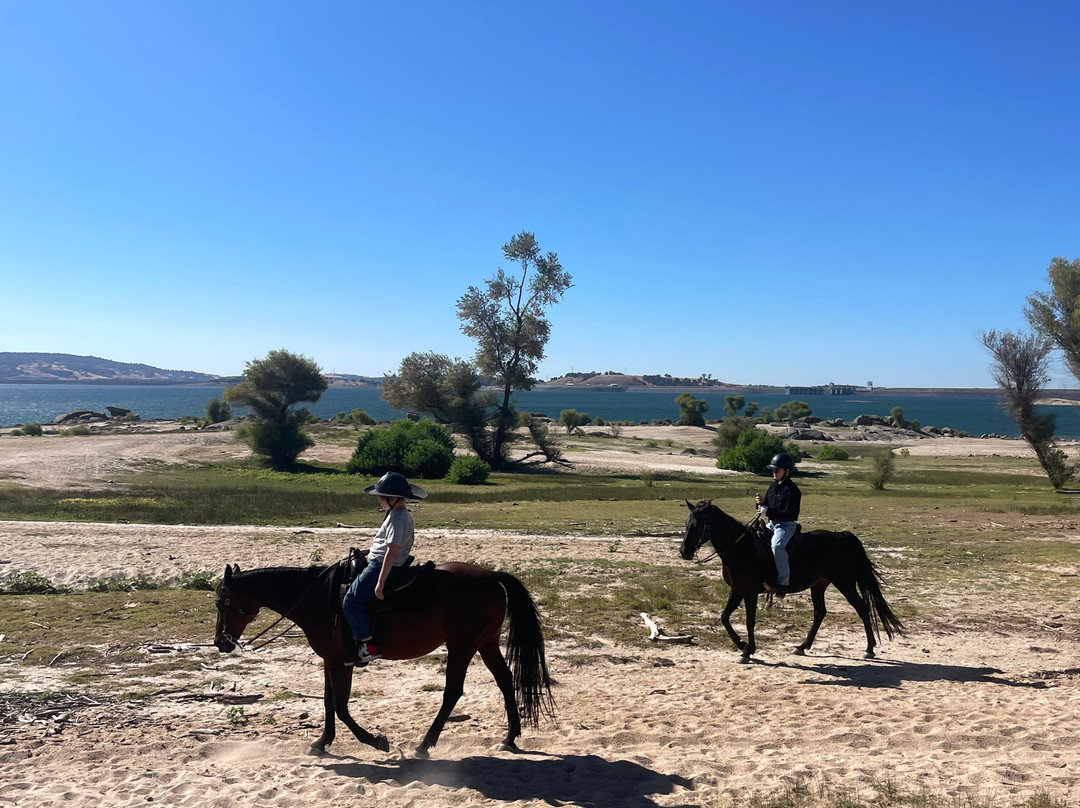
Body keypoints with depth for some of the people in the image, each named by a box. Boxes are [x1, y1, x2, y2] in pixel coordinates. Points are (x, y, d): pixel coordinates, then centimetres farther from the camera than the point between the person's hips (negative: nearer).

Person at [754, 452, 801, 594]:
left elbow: (791, 514, -21)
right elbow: (767, 507, 19)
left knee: (777, 546, -34)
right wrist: (761, 503, -5)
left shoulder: (792, 489, -14)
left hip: (786, 525, -9)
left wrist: (768, 511, -25)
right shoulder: (773, 486, 12)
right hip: (770, 524, 9)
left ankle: (783, 582, -32)